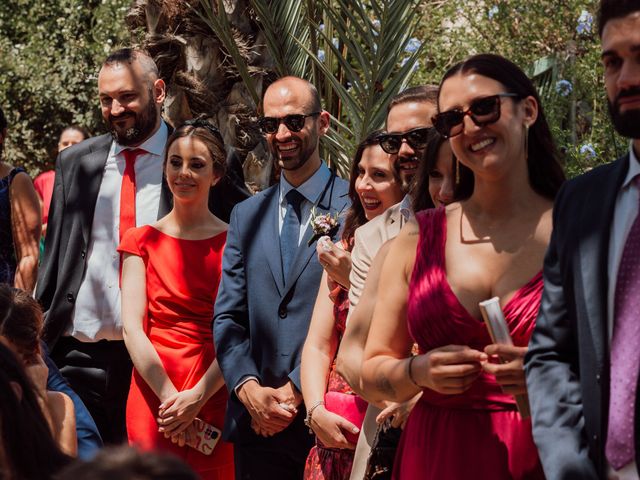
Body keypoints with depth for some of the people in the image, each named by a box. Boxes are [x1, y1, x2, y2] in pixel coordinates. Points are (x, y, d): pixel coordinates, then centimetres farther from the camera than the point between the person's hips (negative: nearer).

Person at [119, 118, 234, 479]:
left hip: (215, 397, -1)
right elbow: (132, 328, -1)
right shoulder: (143, 241, 9)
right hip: (152, 392, 1)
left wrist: (197, 397, -17)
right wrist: (169, 397, -13)